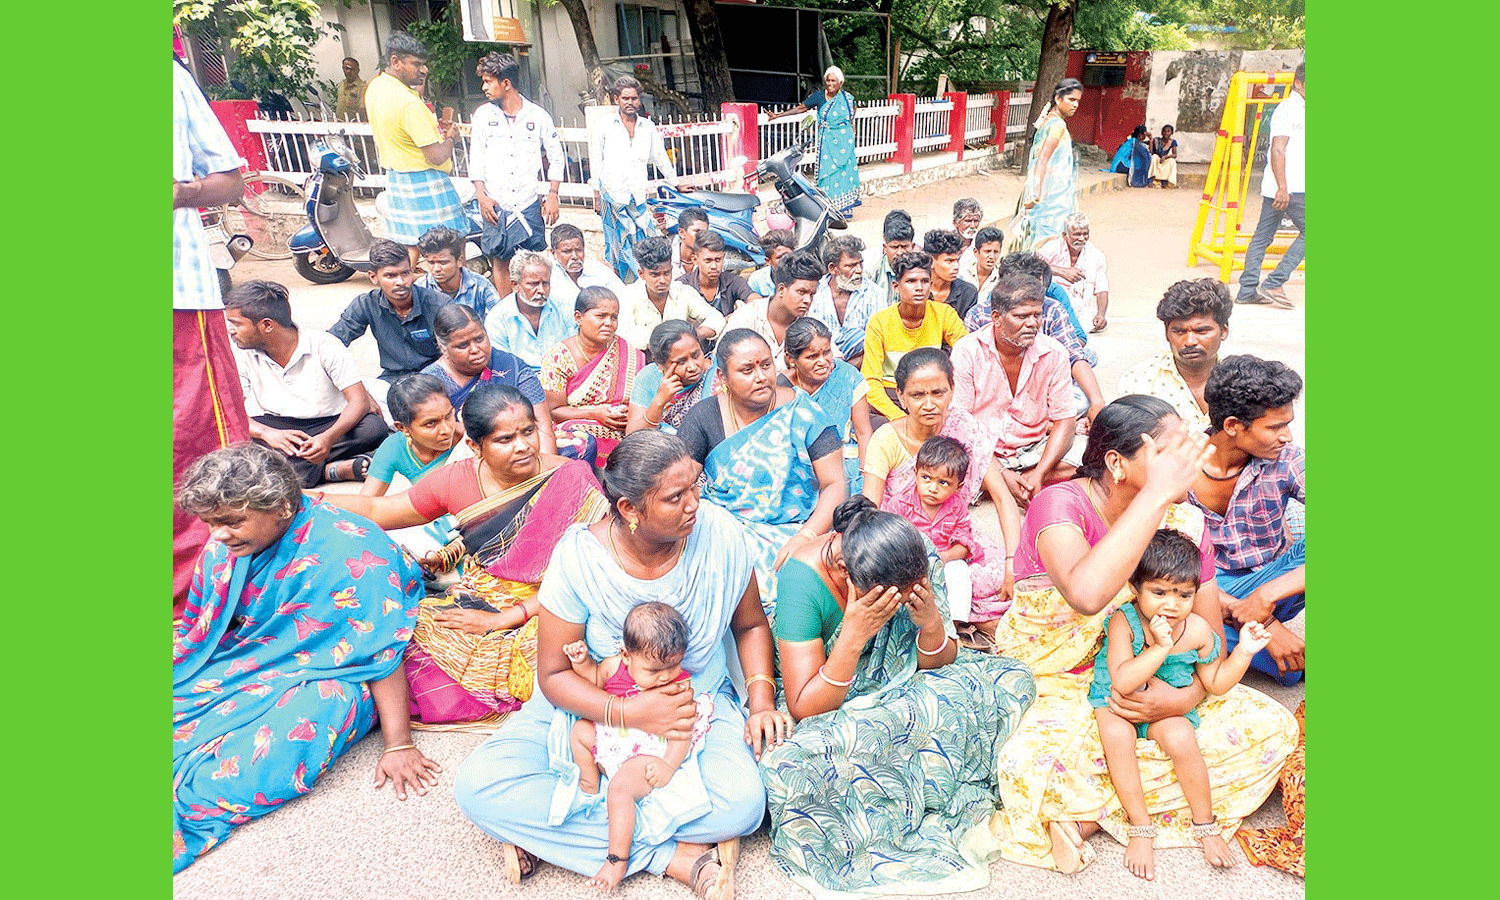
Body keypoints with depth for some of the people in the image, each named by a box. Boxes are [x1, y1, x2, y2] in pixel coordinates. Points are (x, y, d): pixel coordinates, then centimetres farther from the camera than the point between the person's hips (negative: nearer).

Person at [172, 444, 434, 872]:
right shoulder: (222, 549, 2)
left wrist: (398, 745, -22)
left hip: (323, 677, -7)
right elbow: (196, 634, 18)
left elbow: (383, 652, -21)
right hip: (237, 669, 7)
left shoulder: (348, 552, -21)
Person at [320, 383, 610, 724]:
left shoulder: (572, 481, -12)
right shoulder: (458, 479, -1)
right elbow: (375, 510, 11)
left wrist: (499, 619, -17)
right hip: (473, 602, 3)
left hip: (537, 615, -3)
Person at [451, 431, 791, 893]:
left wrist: (761, 699, -13)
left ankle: (544, 829, -14)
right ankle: (675, 855, -19)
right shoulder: (579, 556, -21)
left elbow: (751, 625, 2)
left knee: (742, 803, -30)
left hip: (701, 706, 1)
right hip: (594, 709, 0)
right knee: (478, 785, -22)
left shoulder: (720, 533, -16)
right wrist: (631, 713, -28)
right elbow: (553, 674, -13)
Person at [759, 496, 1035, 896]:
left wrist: (932, 625, -27)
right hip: (833, 709, -4)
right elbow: (805, 709, -25)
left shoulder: (919, 558, -16)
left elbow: (939, 666, -4)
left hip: (908, 690, 4)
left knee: (1011, 679, -16)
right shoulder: (803, 580, -28)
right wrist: (854, 635, -37)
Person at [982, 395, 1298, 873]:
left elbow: (1210, 635, 2)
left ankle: (1087, 814, -11)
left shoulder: (1183, 518, -5)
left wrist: (1187, 697, -20)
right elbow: (1087, 594, -46)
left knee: (1271, 726, -10)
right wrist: (1156, 492, -39)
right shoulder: (1059, 504, -23)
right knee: (1031, 761, -37)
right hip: (1048, 684, -6)